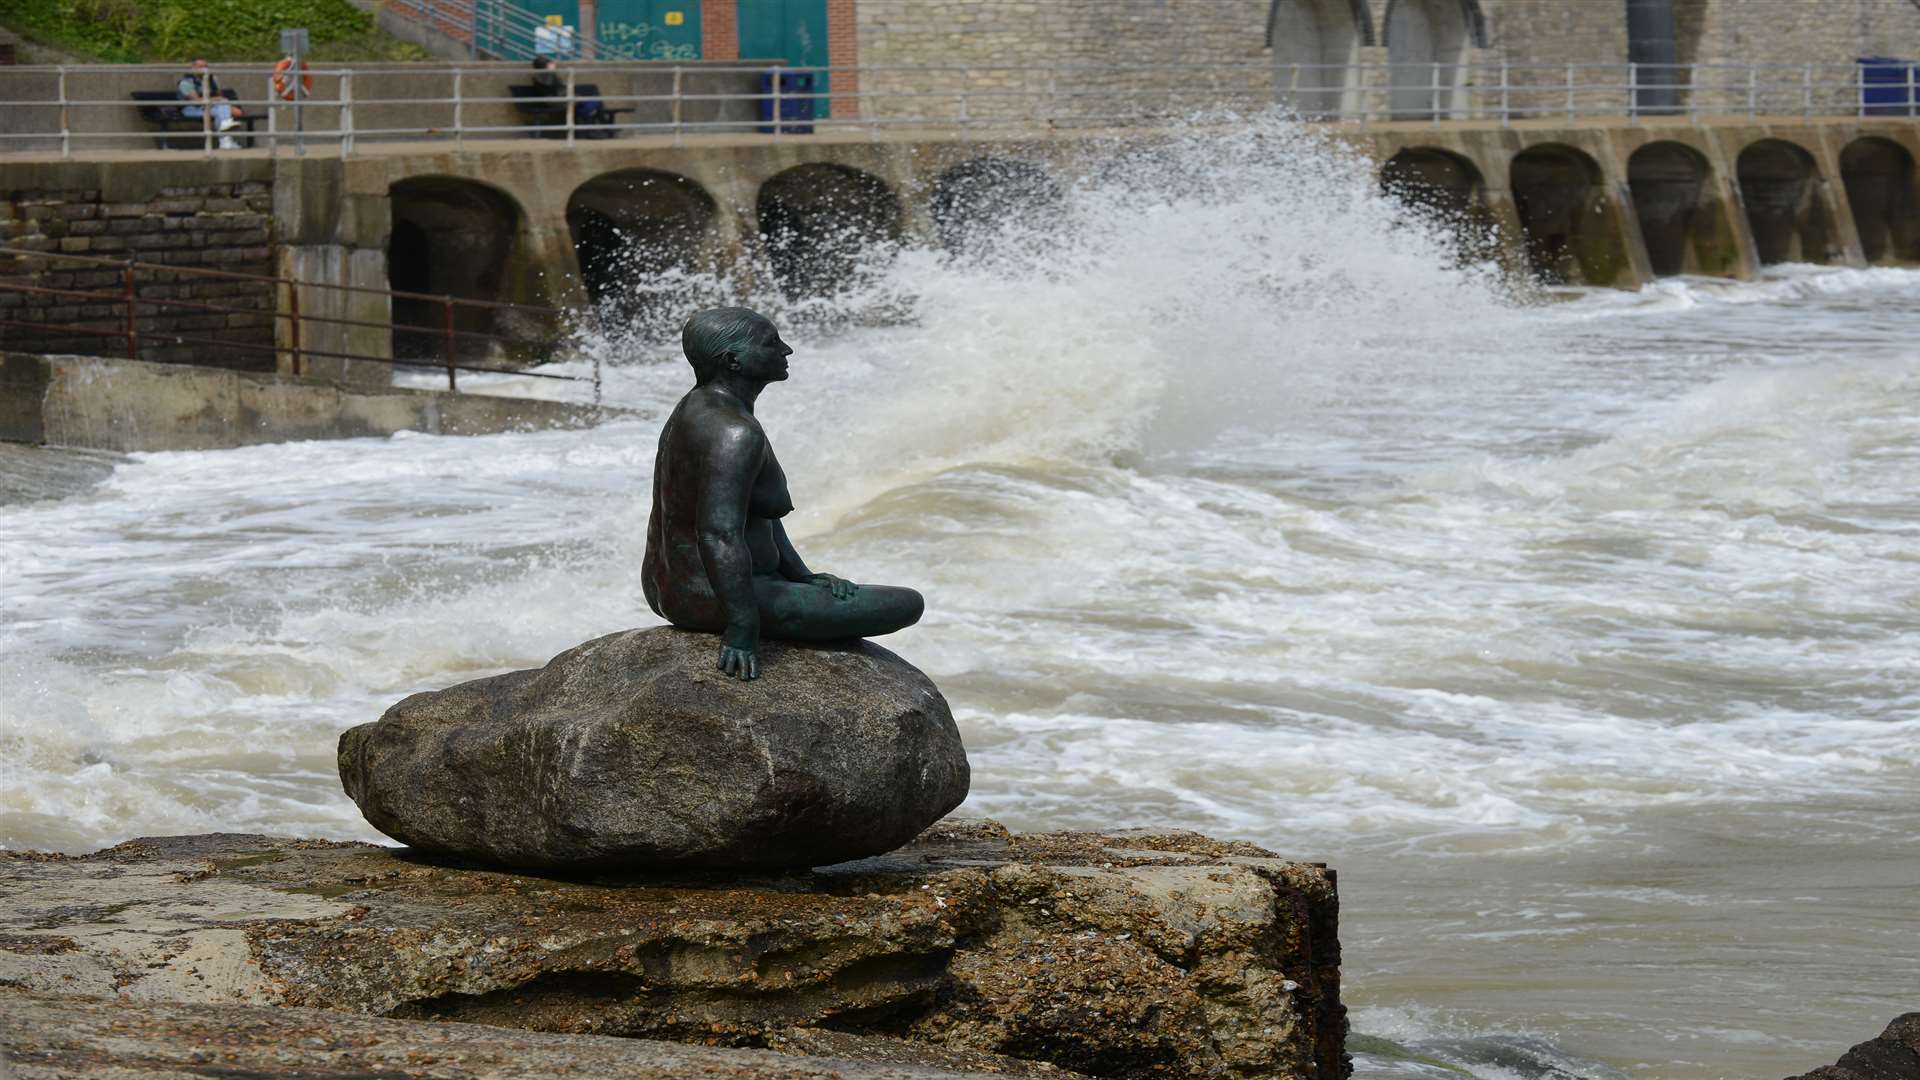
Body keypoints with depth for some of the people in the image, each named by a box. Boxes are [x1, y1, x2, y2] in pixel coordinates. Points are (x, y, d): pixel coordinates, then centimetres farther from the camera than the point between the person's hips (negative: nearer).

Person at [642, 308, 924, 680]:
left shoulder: (700, 408, 7)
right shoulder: (734, 433, -26)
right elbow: (719, 535, -34)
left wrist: (805, 578, 12)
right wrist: (742, 628, -31)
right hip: (719, 602, -11)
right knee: (909, 605, -3)